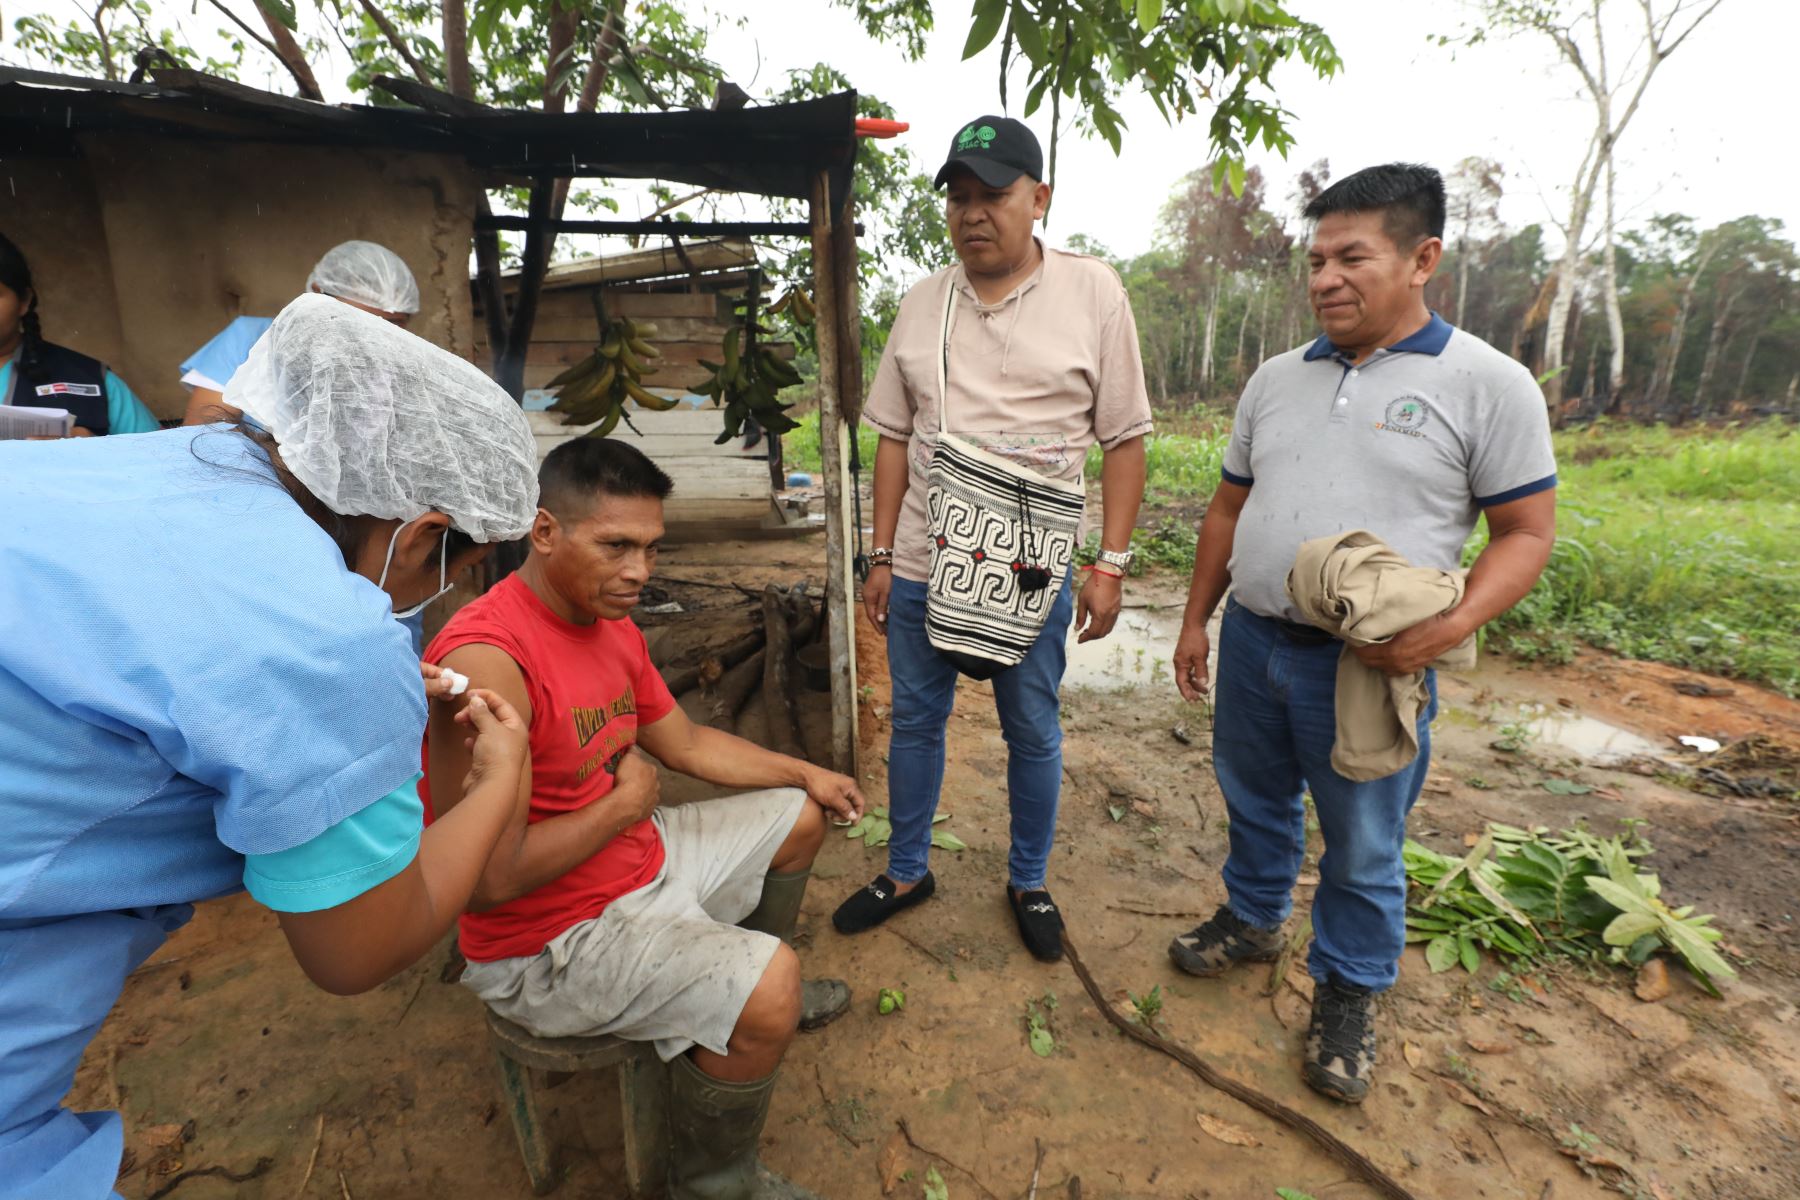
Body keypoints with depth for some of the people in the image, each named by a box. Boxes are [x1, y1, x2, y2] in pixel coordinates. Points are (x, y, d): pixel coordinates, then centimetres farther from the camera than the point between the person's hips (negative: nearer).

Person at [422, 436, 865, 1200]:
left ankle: (755, 998, 41)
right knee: (768, 983, -25)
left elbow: (689, 745, 11)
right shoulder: (489, 661, -31)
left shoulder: (614, 627, -1)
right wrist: (624, 804, -19)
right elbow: (489, 878, -31)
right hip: (552, 938, -9)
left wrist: (804, 773, 9)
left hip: (639, 853, 9)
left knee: (799, 818, 18)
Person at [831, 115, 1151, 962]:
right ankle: (906, 873, 34)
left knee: (1033, 733, 11)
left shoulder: (1094, 294, -2)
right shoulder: (922, 304, 7)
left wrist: (1112, 564, -7)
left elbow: (1124, 439, -2)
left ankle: (1028, 883, 34)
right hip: (923, 565, 3)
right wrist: (882, 555, 5)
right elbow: (894, 438, 8)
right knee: (914, 720, 13)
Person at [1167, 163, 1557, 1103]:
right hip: (1251, 643, 5)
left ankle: (1348, 993, 35)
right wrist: (1195, 619, 12)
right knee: (1255, 804, 21)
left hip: (1368, 665, -4)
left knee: (1362, 850, 12)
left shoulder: (1487, 384, -7)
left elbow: (1527, 532, -6)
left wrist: (1450, 626, -23)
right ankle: (1252, 920, 46)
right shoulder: (1275, 380, 7)